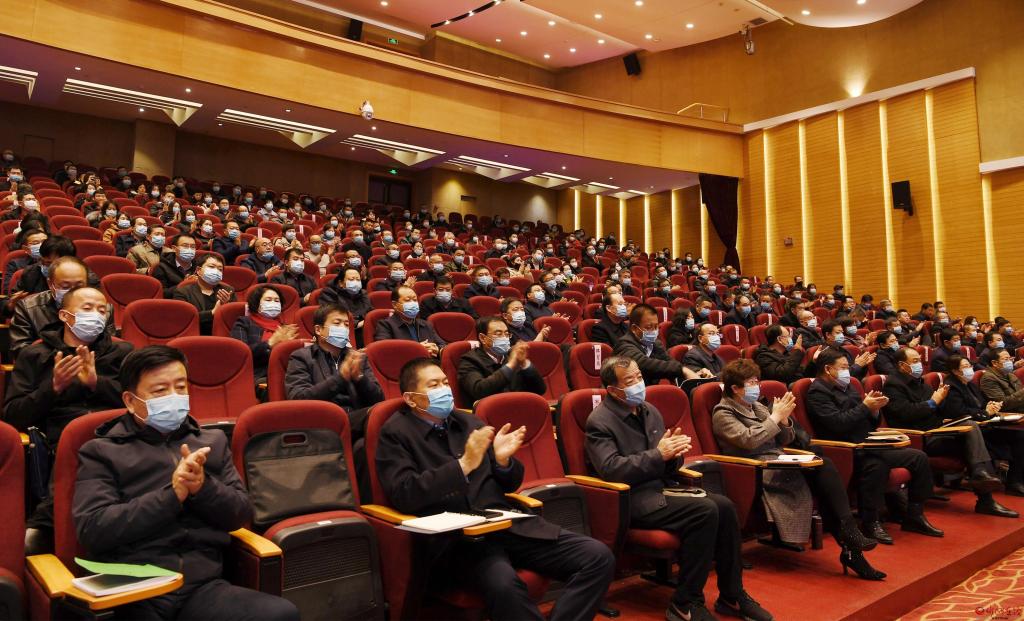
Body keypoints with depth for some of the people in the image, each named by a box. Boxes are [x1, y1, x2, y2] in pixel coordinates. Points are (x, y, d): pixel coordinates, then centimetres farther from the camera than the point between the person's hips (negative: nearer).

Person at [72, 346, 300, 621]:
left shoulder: (213, 442, 18)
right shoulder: (101, 451, 10)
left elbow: (242, 514, 12)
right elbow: (91, 530, -4)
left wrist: (203, 487, -7)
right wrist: (172, 495, -11)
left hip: (204, 585, 3)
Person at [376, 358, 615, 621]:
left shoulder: (469, 421, 17)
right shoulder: (396, 434, 3)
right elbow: (404, 495, -12)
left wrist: (503, 459, -3)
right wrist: (463, 465, -18)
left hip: (508, 523, 6)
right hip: (456, 536, -5)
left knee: (599, 556, -12)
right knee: (504, 584, -38)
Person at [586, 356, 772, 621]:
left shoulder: (650, 411, 13)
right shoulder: (600, 422, -9)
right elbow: (610, 469, -21)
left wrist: (674, 453, -7)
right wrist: (658, 454, -22)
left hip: (661, 488, 7)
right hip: (632, 499, -7)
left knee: (724, 505, -13)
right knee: (705, 511, -24)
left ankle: (732, 596, 2)